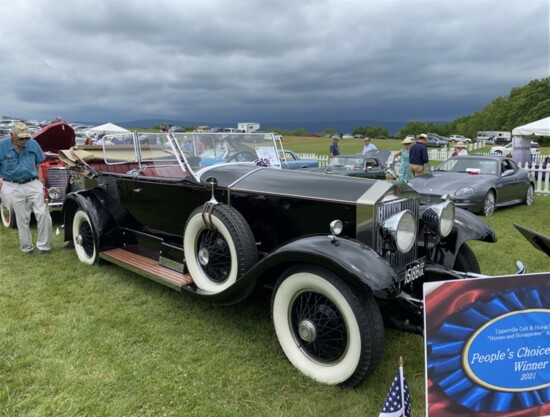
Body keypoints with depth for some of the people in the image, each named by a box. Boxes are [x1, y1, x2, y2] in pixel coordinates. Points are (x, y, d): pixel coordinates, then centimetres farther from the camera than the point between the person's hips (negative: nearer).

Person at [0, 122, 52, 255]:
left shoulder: (33, 144, -2)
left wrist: (40, 183, 8)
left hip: (33, 184, 1)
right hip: (13, 187, -1)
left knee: (43, 214, -6)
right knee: (22, 219, 7)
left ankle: (43, 246, 9)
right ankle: (26, 247, 24)